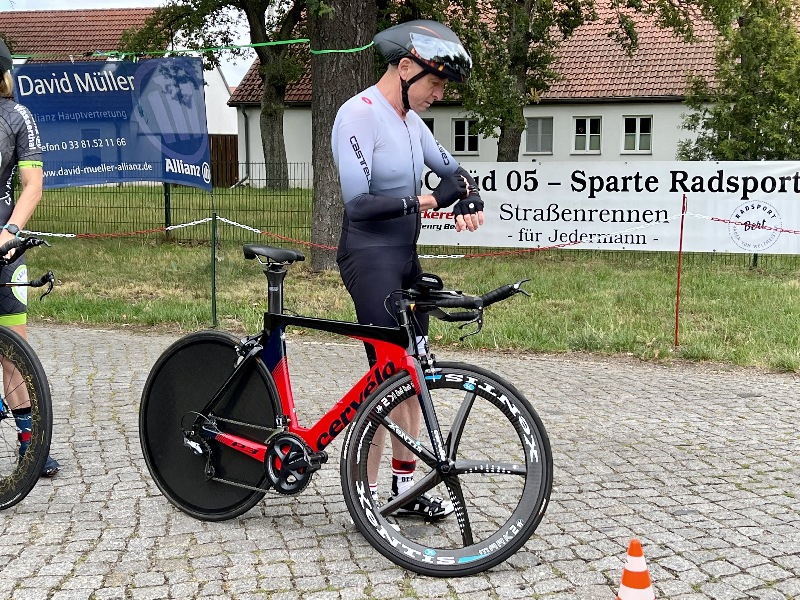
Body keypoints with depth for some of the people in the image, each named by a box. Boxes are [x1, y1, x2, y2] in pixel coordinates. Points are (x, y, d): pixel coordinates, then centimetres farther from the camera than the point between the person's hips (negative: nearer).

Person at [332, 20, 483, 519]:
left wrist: (471, 200, -6)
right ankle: (368, 495, 4)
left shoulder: (410, 120, 9)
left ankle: (405, 486, 20)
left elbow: (452, 169, 15)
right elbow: (358, 204, -21)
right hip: (371, 258, -8)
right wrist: (421, 202, -20)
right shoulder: (359, 115, -16)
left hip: (406, 257, 9)